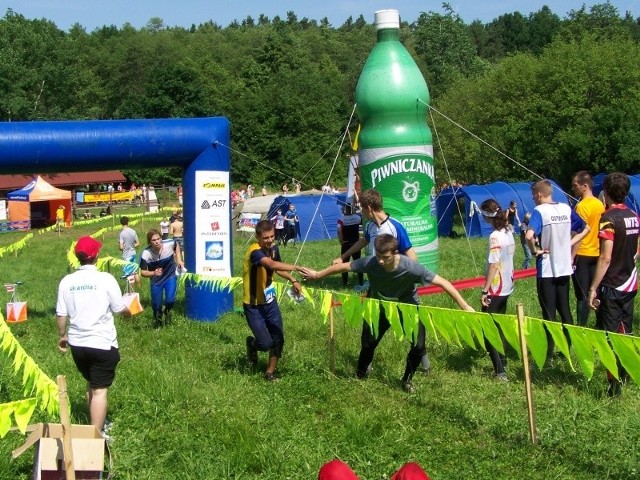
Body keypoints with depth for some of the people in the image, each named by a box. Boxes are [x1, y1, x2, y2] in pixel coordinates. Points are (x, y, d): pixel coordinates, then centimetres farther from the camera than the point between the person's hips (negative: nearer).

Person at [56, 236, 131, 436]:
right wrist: (129, 310, 18)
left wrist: (63, 336, 20)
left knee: (91, 384, 23)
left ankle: (95, 426, 35)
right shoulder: (105, 279, -13)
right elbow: (120, 309, -5)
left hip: (77, 344, 5)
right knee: (100, 389, 1)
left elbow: (61, 315, 3)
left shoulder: (67, 281, -2)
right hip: (102, 344, -5)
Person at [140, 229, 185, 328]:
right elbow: (143, 272, -19)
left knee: (170, 300, -17)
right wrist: (153, 273, -37)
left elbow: (177, 245, 3)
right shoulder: (146, 254, -28)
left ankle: (167, 311, 21)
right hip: (156, 281, 0)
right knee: (156, 305, 4)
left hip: (170, 277, 0)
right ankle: (157, 319, 41)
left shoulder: (169, 244, -24)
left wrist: (179, 260, -1)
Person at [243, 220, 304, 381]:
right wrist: (297, 268, -54)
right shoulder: (255, 252, -27)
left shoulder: (273, 248, -2)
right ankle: (252, 344, 28)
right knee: (266, 343, -7)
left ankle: (270, 372, 23)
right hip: (254, 306, -7)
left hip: (270, 301, 7)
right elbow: (272, 265, -47)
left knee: (278, 339, 4)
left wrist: (293, 280, 3)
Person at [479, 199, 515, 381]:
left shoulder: (495, 236, -19)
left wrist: (485, 291, -19)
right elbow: (508, 258, 10)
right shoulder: (508, 233, 5)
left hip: (495, 289, -9)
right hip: (507, 287, 9)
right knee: (499, 327, 21)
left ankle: (500, 371, -7)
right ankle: (502, 362, 31)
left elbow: (493, 265, -21)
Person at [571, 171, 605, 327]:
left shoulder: (582, 206, -15)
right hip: (597, 254, 7)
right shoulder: (600, 204, 8)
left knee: (582, 296, -3)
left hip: (582, 255, -7)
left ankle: (581, 328, -1)